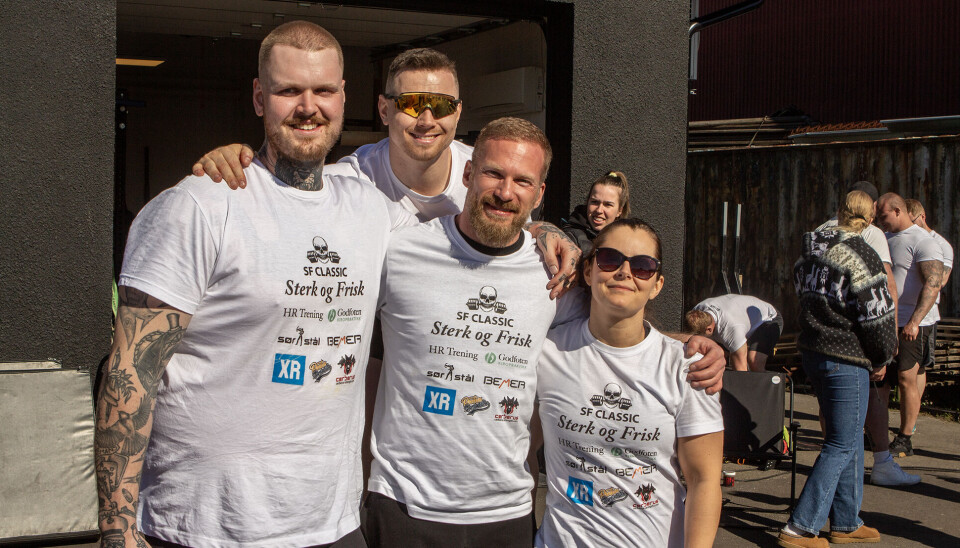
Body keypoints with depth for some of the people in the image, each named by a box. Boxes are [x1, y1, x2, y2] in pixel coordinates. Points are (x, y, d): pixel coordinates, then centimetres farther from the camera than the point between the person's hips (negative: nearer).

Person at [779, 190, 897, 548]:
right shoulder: (860, 256, -16)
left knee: (848, 439, 18)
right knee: (842, 445, 0)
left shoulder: (810, 253, 8)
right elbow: (877, 316, -15)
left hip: (813, 353, 8)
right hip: (846, 360, -8)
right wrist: (882, 358, 3)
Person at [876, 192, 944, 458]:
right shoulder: (885, 239, 16)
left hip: (912, 325, -7)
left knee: (906, 378, -6)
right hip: (885, 321, 7)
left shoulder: (922, 242, -11)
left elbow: (933, 284, -20)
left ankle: (905, 439, 3)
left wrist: (914, 322, -27)